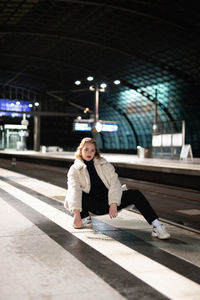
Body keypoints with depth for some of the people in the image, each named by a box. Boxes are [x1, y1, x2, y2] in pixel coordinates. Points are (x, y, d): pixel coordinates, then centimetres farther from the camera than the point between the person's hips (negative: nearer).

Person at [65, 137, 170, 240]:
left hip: (108, 201, 1)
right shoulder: (74, 170, -2)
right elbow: (74, 189, -18)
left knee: (135, 194, -22)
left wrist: (113, 204, -22)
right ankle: (85, 219, -11)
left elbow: (115, 183, -5)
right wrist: (76, 213, -33)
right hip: (93, 206, -1)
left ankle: (156, 225, -26)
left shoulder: (104, 164, 6)